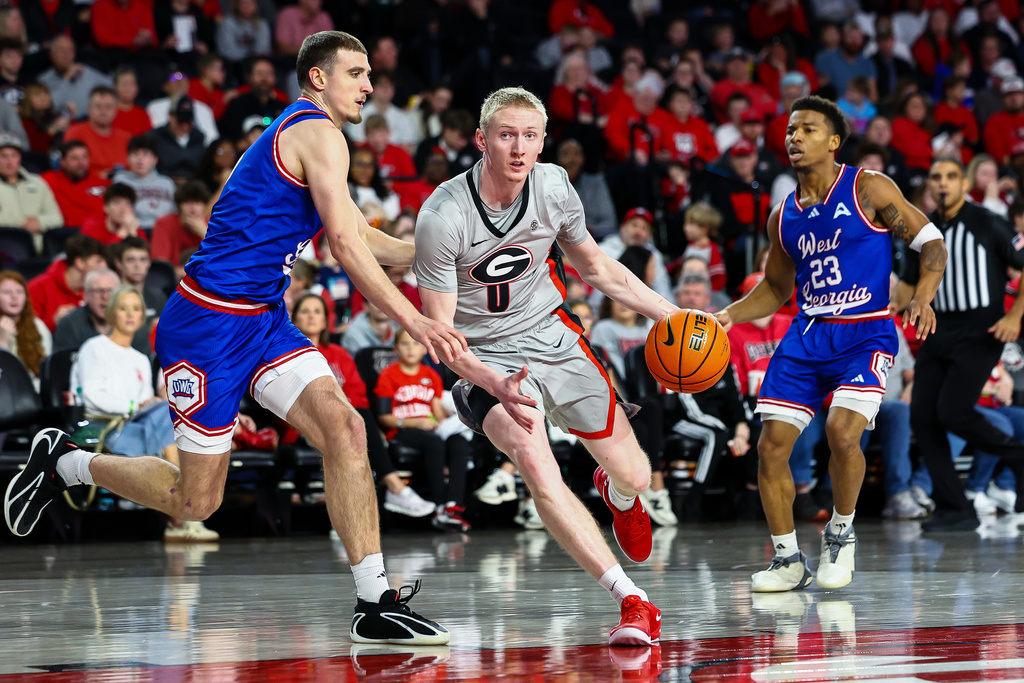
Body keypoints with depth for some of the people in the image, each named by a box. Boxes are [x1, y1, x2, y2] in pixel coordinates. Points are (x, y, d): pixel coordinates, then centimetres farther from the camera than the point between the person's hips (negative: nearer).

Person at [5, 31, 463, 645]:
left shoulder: (301, 132, 18)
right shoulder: (319, 134, -13)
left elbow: (362, 236, 27)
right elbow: (346, 247, -21)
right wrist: (416, 322, -23)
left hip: (262, 319, 9)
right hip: (208, 324, -9)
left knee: (345, 430, -12)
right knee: (195, 502, 1)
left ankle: (376, 604, -15)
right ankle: (65, 462, 26)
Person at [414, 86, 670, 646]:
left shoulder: (554, 187, -9)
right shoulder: (443, 216, -24)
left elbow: (597, 268, 10)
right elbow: (439, 331, -19)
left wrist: (673, 315, 6)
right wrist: (495, 384, -36)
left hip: (552, 335, 4)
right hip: (485, 359, -4)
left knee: (634, 476, 6)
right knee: (536, 467, -30)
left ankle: (618, 496, 48)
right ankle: (633, 603, -26)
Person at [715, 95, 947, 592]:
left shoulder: (868, 189, -4)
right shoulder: (783, 216, 11)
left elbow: (931, 242, -2)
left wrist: (922, 298, -19)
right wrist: (728, 316, 6)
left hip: (865, 334, -5)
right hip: (807, 333, 5)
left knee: (842, 431, -26)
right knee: (771, 445, -6)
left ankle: (841, 533, 1)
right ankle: (788, 560, 9)